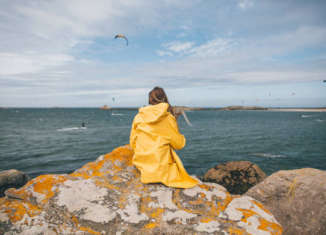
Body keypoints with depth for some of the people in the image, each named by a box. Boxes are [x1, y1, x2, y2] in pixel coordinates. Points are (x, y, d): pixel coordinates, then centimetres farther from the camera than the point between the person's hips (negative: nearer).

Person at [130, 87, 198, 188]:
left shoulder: (138, 117, 1)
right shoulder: (168, 118, -8)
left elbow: (133, 143, 6)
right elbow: (178, 144, -1)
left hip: (141, 163, 5)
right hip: (161, 165, -5)